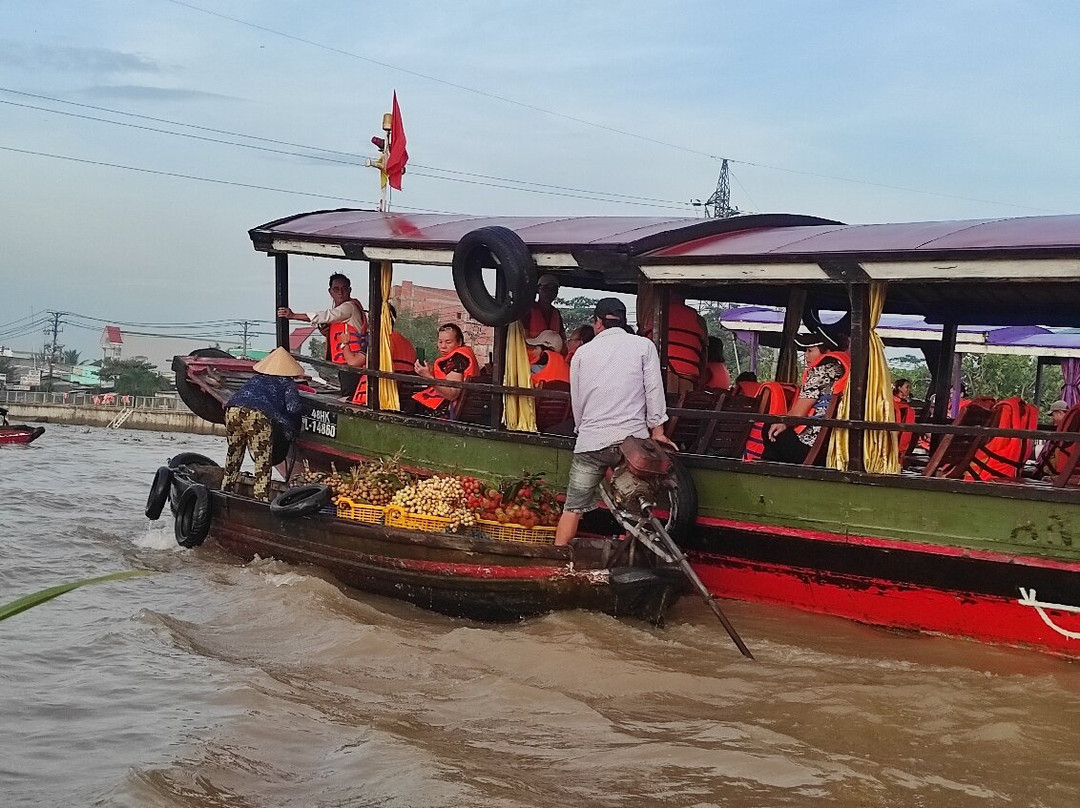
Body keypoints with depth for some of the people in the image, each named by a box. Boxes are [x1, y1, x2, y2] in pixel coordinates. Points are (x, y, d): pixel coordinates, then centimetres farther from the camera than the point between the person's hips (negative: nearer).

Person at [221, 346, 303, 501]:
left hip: (233, 409, 5)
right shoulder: (287, 383, 19)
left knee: (234, 453, 23)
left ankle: (224, 492, 30)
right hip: (257, 416, -5)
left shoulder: (256, 378, 35)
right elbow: (293, 408, 6)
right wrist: (291, 432, 20)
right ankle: (261, 498, -4)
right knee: (263, 461, 1)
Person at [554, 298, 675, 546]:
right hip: (631, 440, -1)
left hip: (590, 442, 2)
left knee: (573, 507, 6)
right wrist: (657, 431, 4)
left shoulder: (583, 352, 11)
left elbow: (576, 402, 14)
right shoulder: (644, 346, 5)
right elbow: (654, 390, 0)